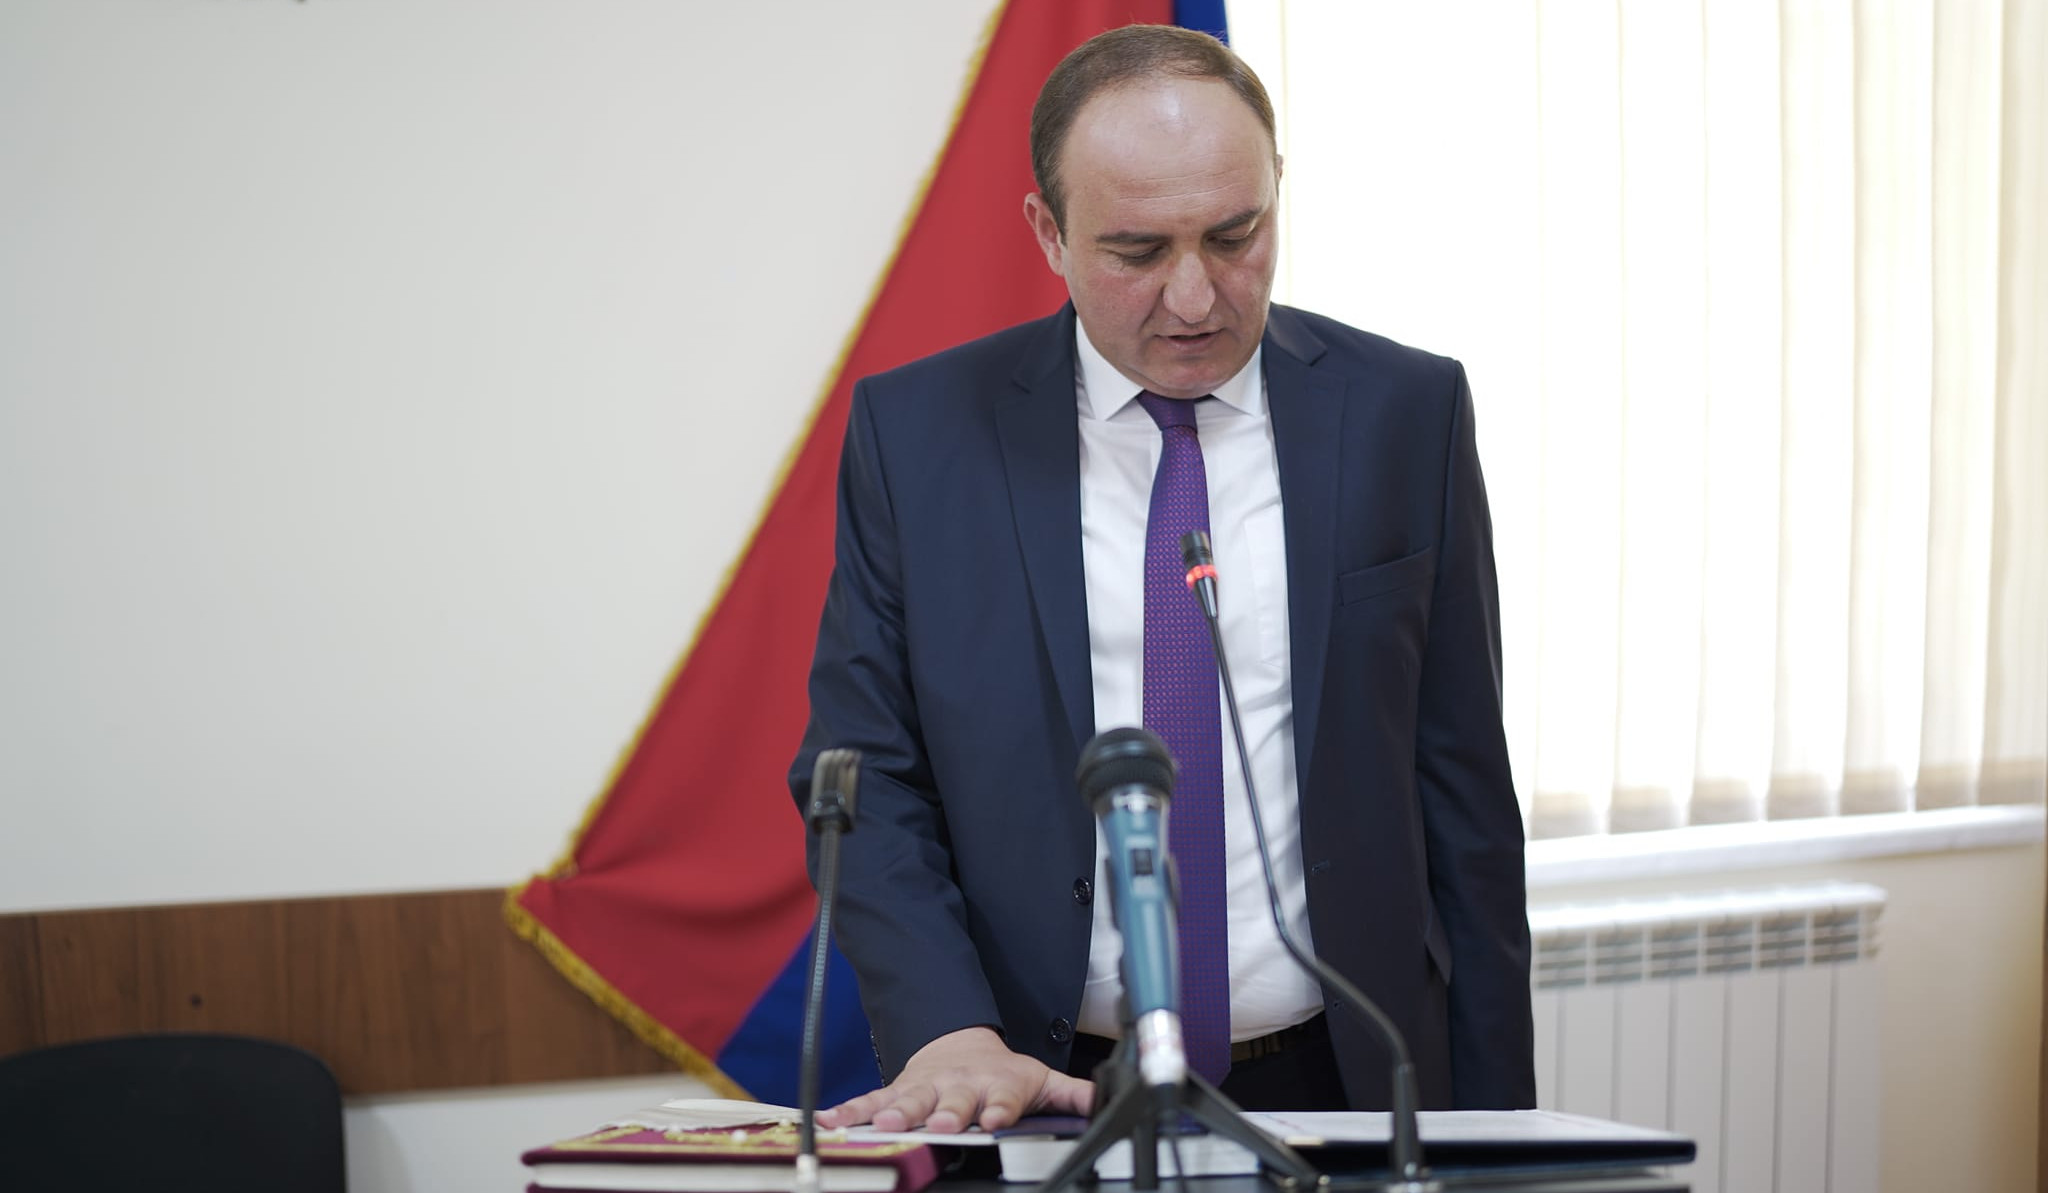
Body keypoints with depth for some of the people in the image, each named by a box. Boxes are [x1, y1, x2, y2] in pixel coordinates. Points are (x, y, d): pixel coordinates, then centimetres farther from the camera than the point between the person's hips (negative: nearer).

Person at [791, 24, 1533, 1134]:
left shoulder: (1405, 411, 1)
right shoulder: (914, 430, 0)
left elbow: (1463, 795, 4)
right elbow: (863, 782, -1)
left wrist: (1495, 1128, 2)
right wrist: (949, 1032, -18)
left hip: (1342, 1092, 0)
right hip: (1040, 1103, 1)